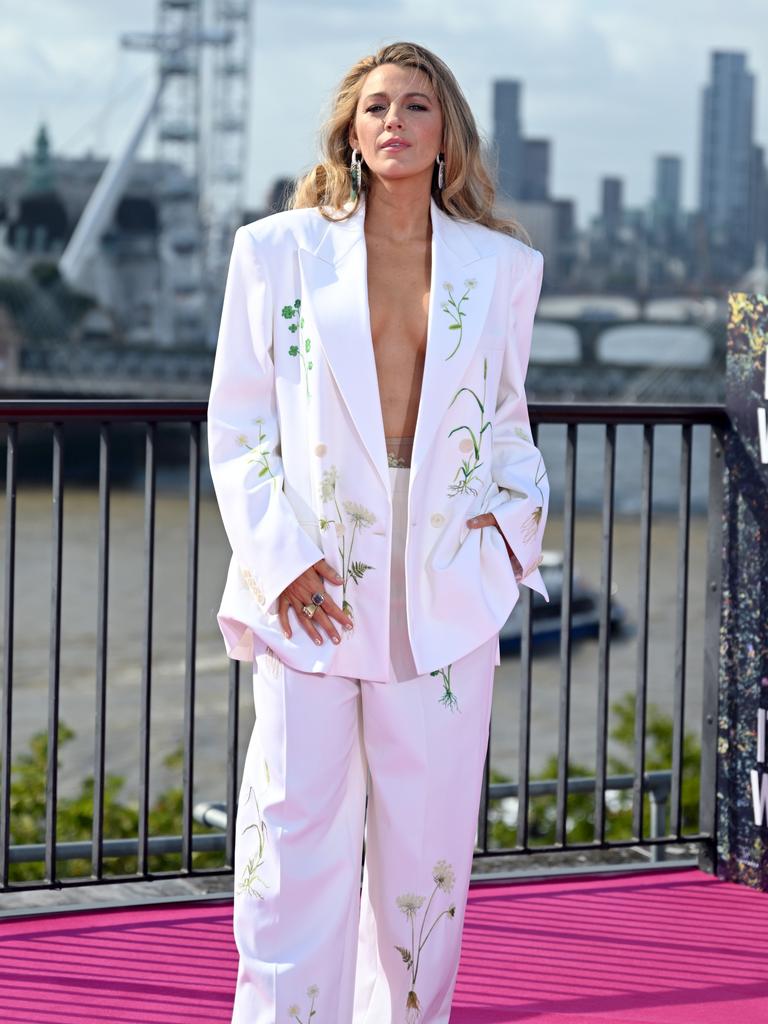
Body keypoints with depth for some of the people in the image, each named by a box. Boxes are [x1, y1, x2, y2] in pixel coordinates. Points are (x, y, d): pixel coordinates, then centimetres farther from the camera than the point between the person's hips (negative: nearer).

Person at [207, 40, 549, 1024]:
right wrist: (280, 557, -7)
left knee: (426, 840, 5)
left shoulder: (502, 266, 11)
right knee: (296, 834, -5)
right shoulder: (280, 249, 6)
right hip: (314, 587, -2)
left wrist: (515, 519, 2)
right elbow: (237, 424, 4)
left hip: (446, 587, 2)